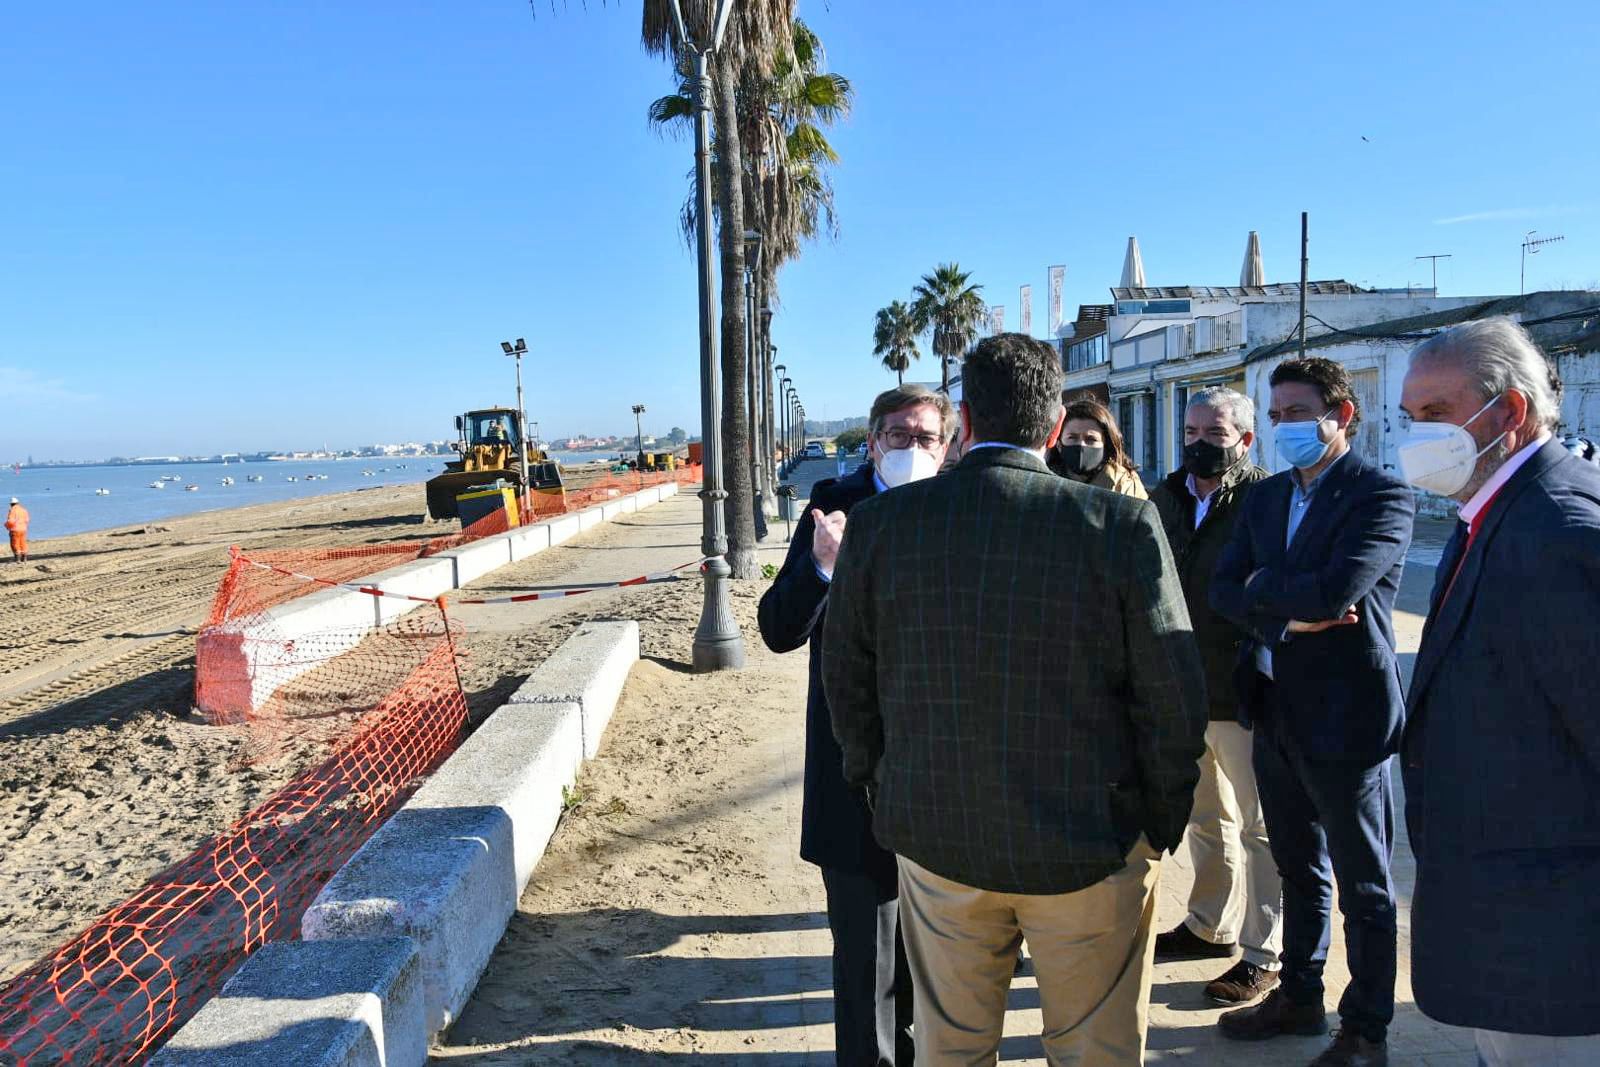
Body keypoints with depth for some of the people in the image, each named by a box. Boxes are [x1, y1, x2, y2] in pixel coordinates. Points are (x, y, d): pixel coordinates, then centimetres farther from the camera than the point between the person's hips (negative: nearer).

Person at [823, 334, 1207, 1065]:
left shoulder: (879, 523, -8)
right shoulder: (1123, 527, -15)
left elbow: (847, 681, 1)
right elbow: (1174, 697, -10)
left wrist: (880, 792, 14)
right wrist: (1161, 825, 5)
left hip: (935, 840, 2)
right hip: (1090, 845, -1)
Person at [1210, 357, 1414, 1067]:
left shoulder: (1382, 495, -13)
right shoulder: (1267, 496, 8)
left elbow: (1335, 590, -28)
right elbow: (1223, 590, -1)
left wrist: (1261, 585, -12)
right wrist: (1290, 614, -17)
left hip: (1344, 718, -6)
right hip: (1278, 714, 7)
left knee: (1362, 888, 11)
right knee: (1300, 870, 22)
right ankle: (1299, 996, 39)